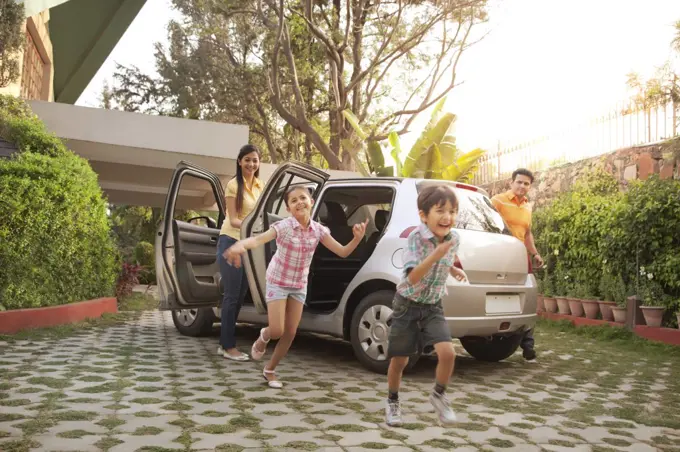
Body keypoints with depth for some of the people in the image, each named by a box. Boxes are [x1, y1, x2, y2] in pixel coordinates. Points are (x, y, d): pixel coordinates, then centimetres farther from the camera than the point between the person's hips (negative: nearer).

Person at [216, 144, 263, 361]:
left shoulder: (260, 186, 9)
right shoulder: (234, 185, -10)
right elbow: (233, 220, -15)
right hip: (231, 242, -7)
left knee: (239, 296, 9)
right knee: (232, 296, -5)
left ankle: (225, 343, 18)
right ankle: (229, 346, 2)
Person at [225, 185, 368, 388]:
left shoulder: (318, 230, -8)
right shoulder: (284, 226, -21)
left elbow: (343, 252, -6)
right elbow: (258, 239, -37)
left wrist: (357, 239, -27)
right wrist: (240, 245, -60)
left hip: (299, 286, 4)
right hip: (277, 283, -4)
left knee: (290, 333, 4)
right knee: (277, 331, -11)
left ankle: (269, 370, 25)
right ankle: (263, 337, 28)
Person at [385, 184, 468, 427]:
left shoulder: (454, 238, -5)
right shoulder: (416, 237, -22)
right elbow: (413, 277, -32)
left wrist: (453, 270, -1)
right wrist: (436, 255, -43)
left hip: (433, 306, 4)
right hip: (407, 304, -3)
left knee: (447, 352, -16)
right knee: (399, 359, 6)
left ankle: (438, 395, 12)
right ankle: (392, 402, 32)